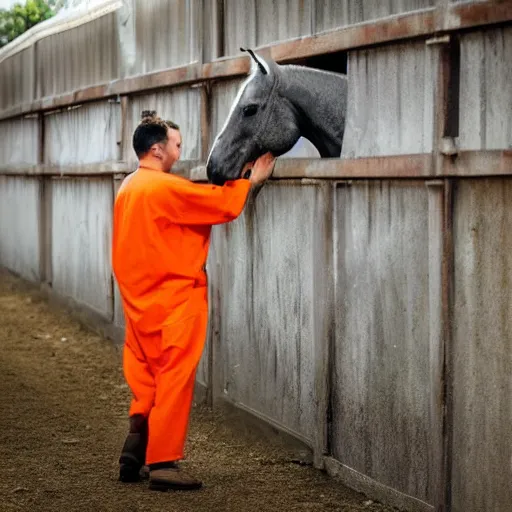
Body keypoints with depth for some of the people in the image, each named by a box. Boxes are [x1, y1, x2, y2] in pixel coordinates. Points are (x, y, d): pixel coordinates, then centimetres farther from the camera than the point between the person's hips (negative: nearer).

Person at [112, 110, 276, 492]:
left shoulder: (128, 188, 11)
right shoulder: (165, 188, -16)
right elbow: (224, 204, -14)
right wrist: (252, 180, 1)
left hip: (140, 302, 9)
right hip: (174, 301, -9)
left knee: (145, 378, 14)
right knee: (174, 379, -4)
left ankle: (134, 457, 16)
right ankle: (163, 464, -3)